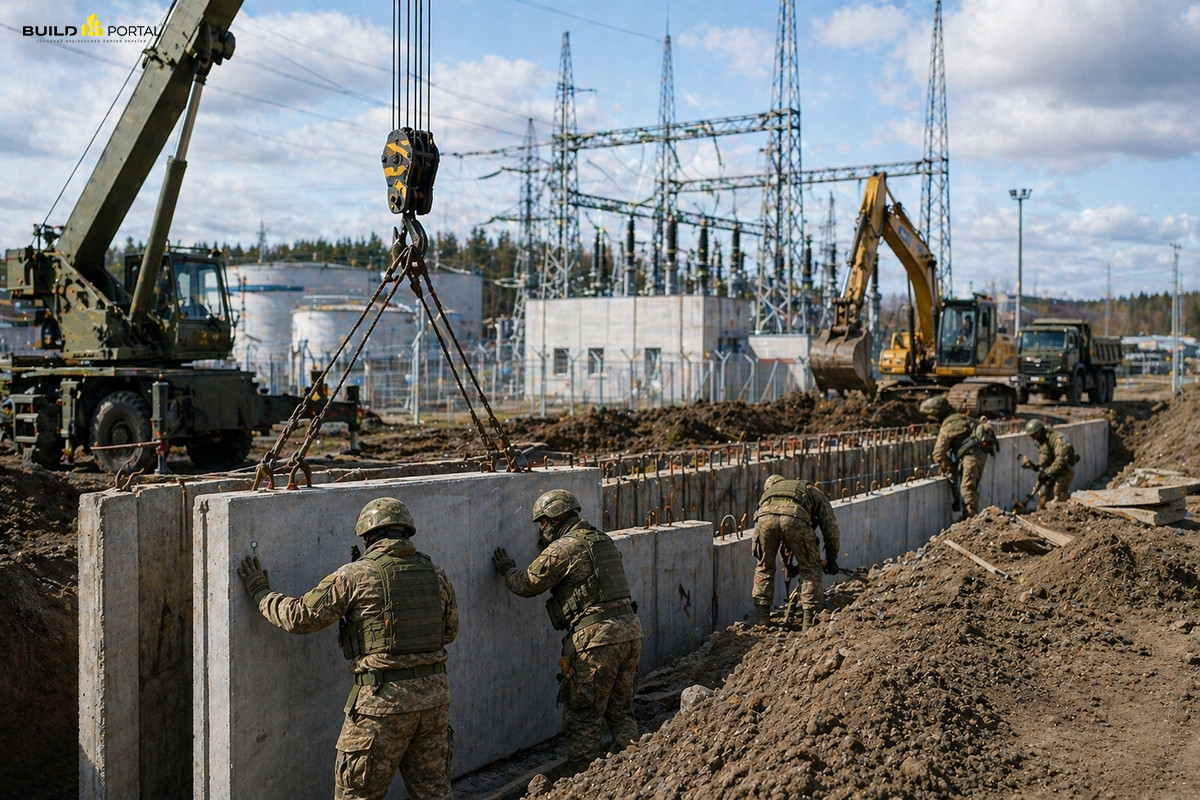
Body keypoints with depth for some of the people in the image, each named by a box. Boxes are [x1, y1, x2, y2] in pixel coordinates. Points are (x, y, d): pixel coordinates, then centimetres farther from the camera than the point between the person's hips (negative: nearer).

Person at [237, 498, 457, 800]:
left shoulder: (354, 576, -8)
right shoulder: (436, 575, 5)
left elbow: (300, 616, -5)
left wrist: (260, 591, 10)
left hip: (384, 698, -5)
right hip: (435, 695, 5)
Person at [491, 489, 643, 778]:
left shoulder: (561, 549, -9)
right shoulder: (603, 540, 15)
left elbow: (526, 585, -1)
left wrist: (506, 568, 20)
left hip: (596, 637, -8)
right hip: (630, 630, 8)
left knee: (584, 712, 5)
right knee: (620, 708, 19)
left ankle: (581, 770, 11)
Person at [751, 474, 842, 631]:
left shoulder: (772, 489, 47)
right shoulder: (817, 494, 38)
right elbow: (831, 530, 33)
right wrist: (831, 559, 48)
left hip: (764, 517, 3)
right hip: (794, 518, -3)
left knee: (764, 568, 24)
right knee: (810, 567, 17)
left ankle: (761, 620, 24)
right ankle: (810, 622, 16)